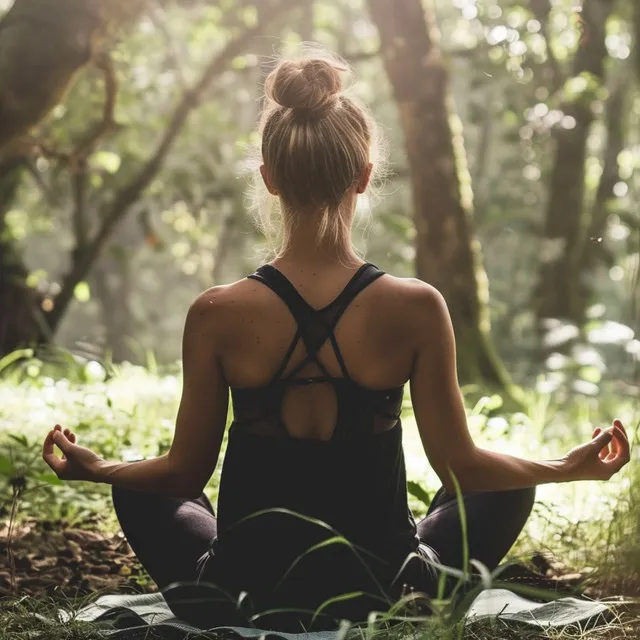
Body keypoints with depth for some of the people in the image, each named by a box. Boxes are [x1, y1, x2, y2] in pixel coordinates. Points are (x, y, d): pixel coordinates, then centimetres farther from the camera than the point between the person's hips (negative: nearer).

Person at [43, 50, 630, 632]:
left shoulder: (217, 316, -15)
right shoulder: (416, 308, -17)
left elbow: (185, 474, -5)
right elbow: (460, 466, -9)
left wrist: (92, 469, 16)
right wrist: (573, 467, 8)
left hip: (241, 601, 0)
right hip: (381, 599, 0)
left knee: (141, 494, 29)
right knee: (506, 490, 26)